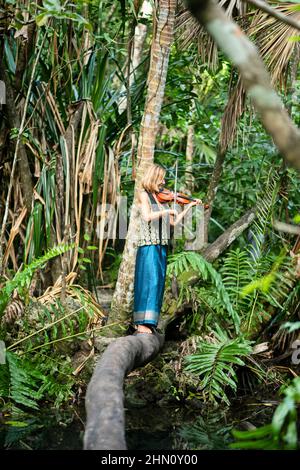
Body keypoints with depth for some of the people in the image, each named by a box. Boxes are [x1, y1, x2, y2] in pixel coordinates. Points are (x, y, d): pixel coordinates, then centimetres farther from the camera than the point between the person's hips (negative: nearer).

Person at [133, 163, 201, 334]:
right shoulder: (144, 195, -3)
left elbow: (174, 222, 16)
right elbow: (147, 216, -20)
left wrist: (189, 207, 15)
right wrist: (167, 211, -17)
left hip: (161, 246, 7)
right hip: (148, 245, -7)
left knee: (158, 283, 6)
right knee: (149, 281, -14)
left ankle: (149, 322, 12)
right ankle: (142, 323, -17)